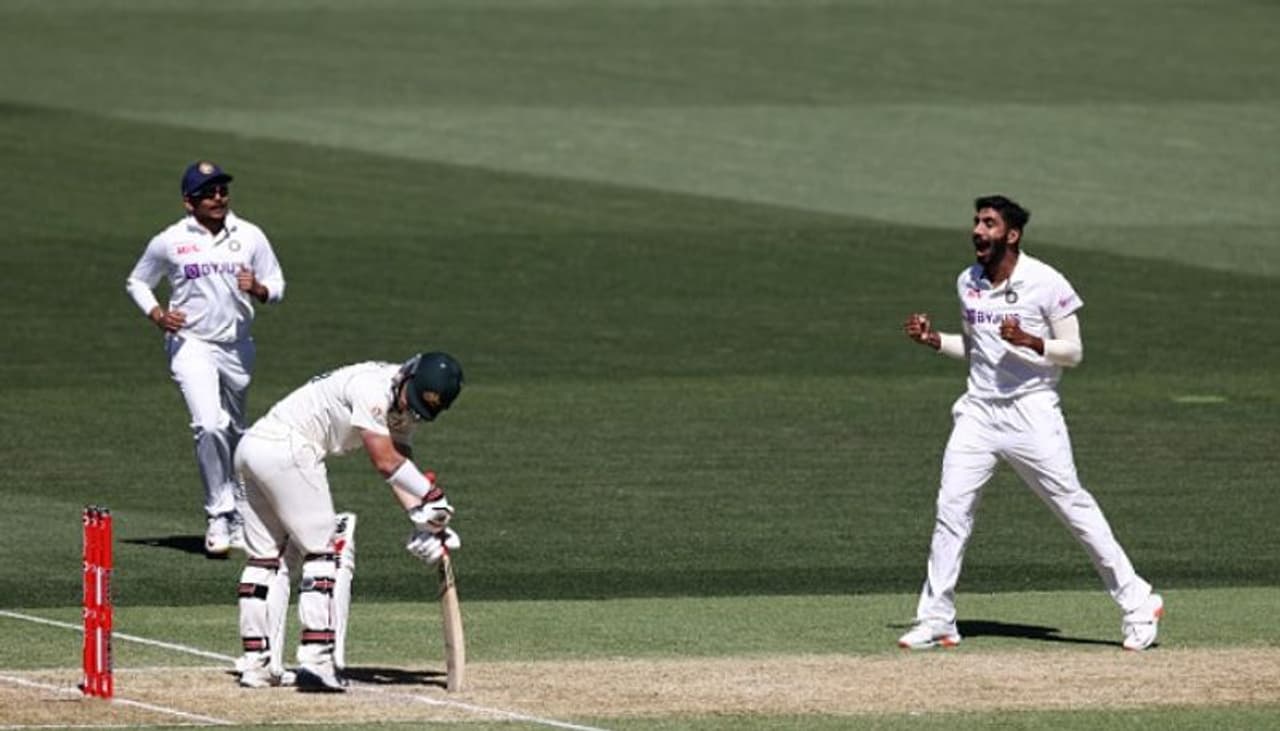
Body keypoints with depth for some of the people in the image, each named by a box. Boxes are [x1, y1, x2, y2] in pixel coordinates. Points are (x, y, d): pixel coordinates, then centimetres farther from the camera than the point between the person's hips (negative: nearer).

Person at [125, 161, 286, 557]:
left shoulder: (250, 237, 1)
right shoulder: (169, 242, -4)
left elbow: (277, 287, 8)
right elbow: (136, 282, 9)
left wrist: (257, 289, -15)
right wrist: (158, 315, -8)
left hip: (237, 346, 3)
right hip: (191, 343, -3)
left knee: (235, 432, 16)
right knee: (209, 426, -22)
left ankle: (237, 521, 34)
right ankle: (219, 516, -13)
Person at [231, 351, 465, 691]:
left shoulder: (406, 404, 11)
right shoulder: (374, 388, -18)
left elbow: (399, 464, 5)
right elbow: (384, 462, -20)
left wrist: (421, 516, -8)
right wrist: (433, 496, -15)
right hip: (286, 449, -10)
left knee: (265, 558, 12)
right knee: (326, 552, -7)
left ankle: (255, 663, 15)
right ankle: (316, 659, -13)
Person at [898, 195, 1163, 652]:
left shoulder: (1046, 284, -10)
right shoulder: (968, 283, 8)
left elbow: (1073, 352, -7)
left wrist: (1030, 342, -23)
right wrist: (933, 340, 5)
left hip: (1032, 412, -5)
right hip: (979, 410, 5)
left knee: (1074, 507, -2)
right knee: (951, 509, -3)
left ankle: (1138, 605, 8)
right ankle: (935, 621, 4)